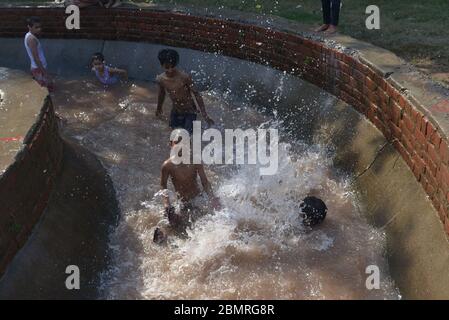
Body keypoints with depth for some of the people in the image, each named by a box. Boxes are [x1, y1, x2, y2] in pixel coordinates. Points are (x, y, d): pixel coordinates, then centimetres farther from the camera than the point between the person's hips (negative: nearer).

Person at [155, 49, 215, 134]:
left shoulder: (184, 77, -26)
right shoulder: (160, 79, -11)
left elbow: (197, 95, -20)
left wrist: (205, 115, -22)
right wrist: (159, 109, 28)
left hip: (189, 113, -5)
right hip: (175, 113, 5)